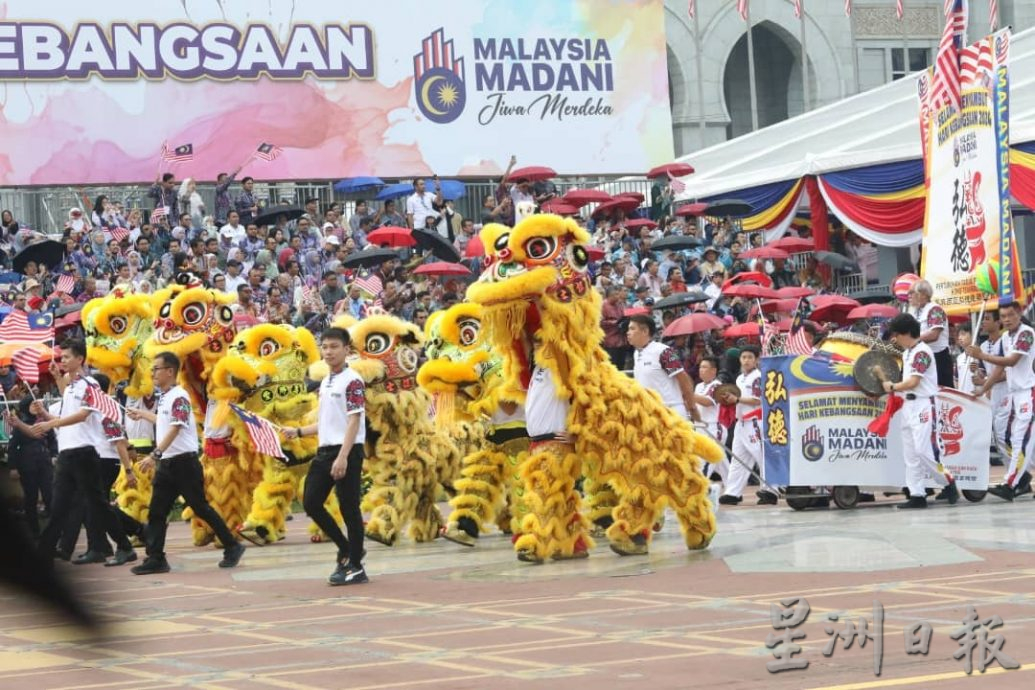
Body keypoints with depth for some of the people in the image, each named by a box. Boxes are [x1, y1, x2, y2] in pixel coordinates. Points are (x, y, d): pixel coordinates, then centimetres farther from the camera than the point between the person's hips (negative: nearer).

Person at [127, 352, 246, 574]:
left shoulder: (178, 396, -15)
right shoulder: (163, 397, 13)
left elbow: (175, 429, -26)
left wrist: (154, 455, -33)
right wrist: (143, 414, 42)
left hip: (184, 462, -9)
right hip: (166, 464, 9)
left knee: (200, 508, -1)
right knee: (156, 512, 2)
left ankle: (232, 547, 11)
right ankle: (156, 559, 2)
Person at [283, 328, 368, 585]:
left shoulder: (352, 381, -10)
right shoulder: (325, 383, 16)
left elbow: (354, 422, -17)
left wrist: (342, 457, -24)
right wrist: (298, 431, 20)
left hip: (347, 452, -9)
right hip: (324, 451, 9)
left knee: (349, 507, -4)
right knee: (311, 503, 7)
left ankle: (356, 567, 4)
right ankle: (346, 550, 21)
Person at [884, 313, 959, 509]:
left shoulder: (922, 351, -13)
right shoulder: (907, 353, 15)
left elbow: (913, 382, -16)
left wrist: (893, 387, -4)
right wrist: (892, 387, 1)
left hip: (923, 405, -9)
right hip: (909, 404, 9)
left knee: (924, 450, -13)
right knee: (910, 453, 6)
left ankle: (948, 483, 2)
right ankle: (917, 495, 7)